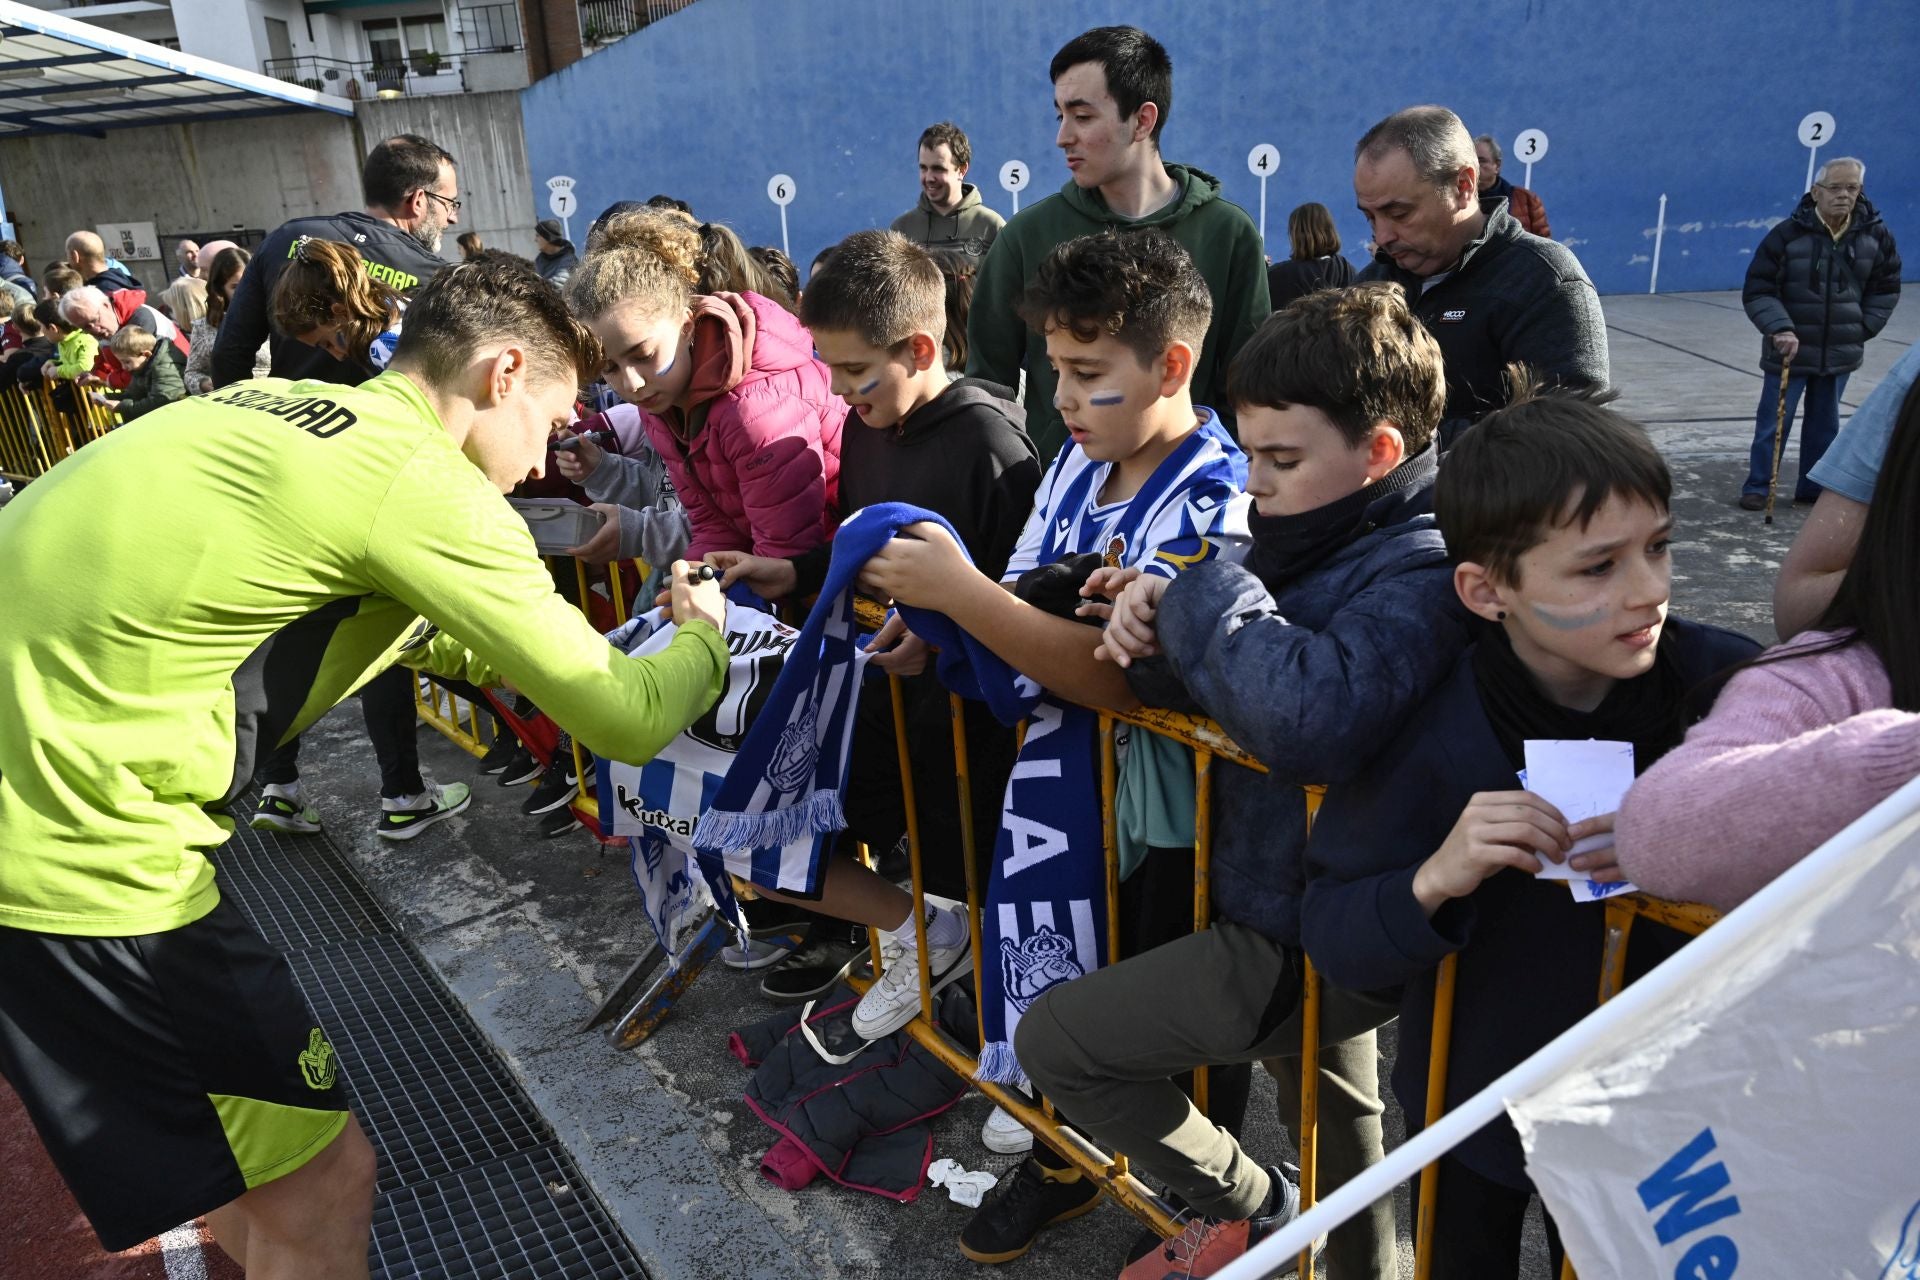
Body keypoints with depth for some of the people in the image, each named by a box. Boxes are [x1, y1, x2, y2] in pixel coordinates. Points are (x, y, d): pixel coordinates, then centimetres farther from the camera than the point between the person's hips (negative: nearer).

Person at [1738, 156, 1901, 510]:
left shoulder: (1875, 235, -1)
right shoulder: (1787, 235, -12)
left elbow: (1887, 288, 12)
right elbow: (1757, 291, -11)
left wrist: (1864, 328, 2)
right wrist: (1779, 328, -23)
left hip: (1841, 353, 4)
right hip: (1790, 349, -3)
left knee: (1825, 423, 12)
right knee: (1773, 421, 0)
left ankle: (1813, 486, 22)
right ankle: (1757, 486, 10)